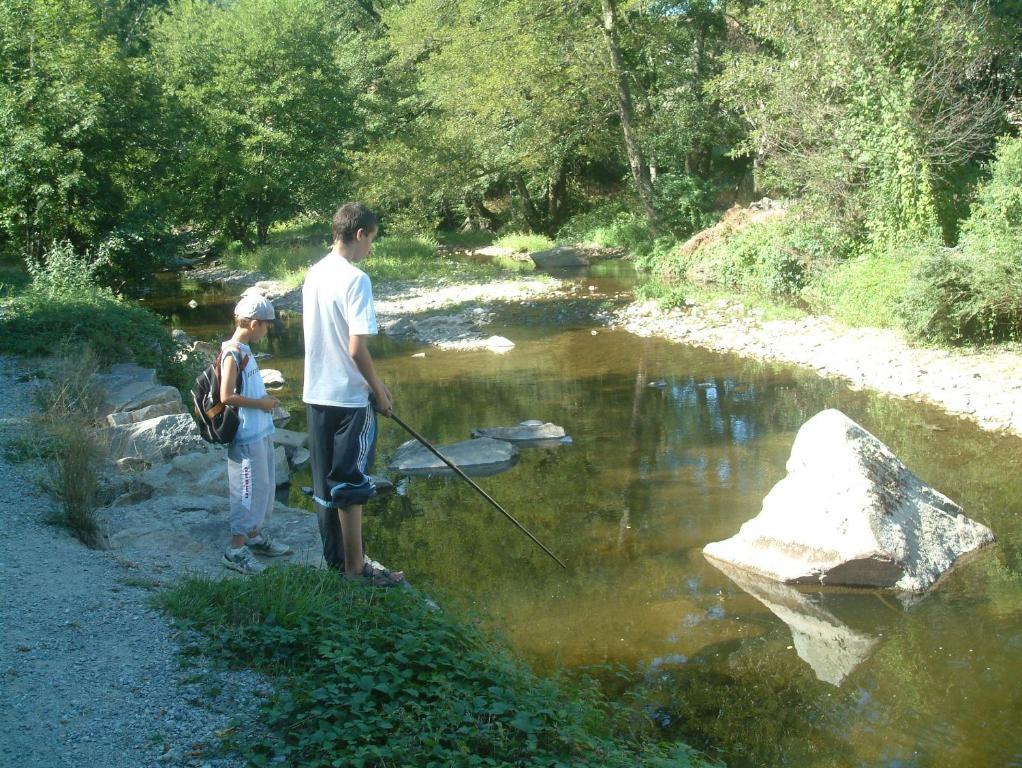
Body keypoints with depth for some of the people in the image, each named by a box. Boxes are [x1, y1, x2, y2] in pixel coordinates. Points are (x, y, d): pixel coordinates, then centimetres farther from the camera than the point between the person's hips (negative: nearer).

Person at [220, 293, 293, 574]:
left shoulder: (244, 350, 11)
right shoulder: (233, 353, -17)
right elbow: (227, 396, -22)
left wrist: (265, 399, 8)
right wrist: (260, 403, -15)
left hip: (260, 433, 10)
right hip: (247, 437, -10)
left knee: (264, 486, 18)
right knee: (248, 490, -4)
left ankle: (255, 536, 32)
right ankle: (236, 550, 4)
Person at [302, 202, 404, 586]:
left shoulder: (313, 274, 7)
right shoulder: (355, 279, -18)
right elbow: (357, 349, -22)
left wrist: (373, 384, 18)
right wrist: (379, 392, -7)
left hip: (316, 394, 8)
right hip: (349, 399, -8)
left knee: (326, 482, 15)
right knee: (351, 484, 2)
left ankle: (335, 556, 27)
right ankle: (355, 566, 11)